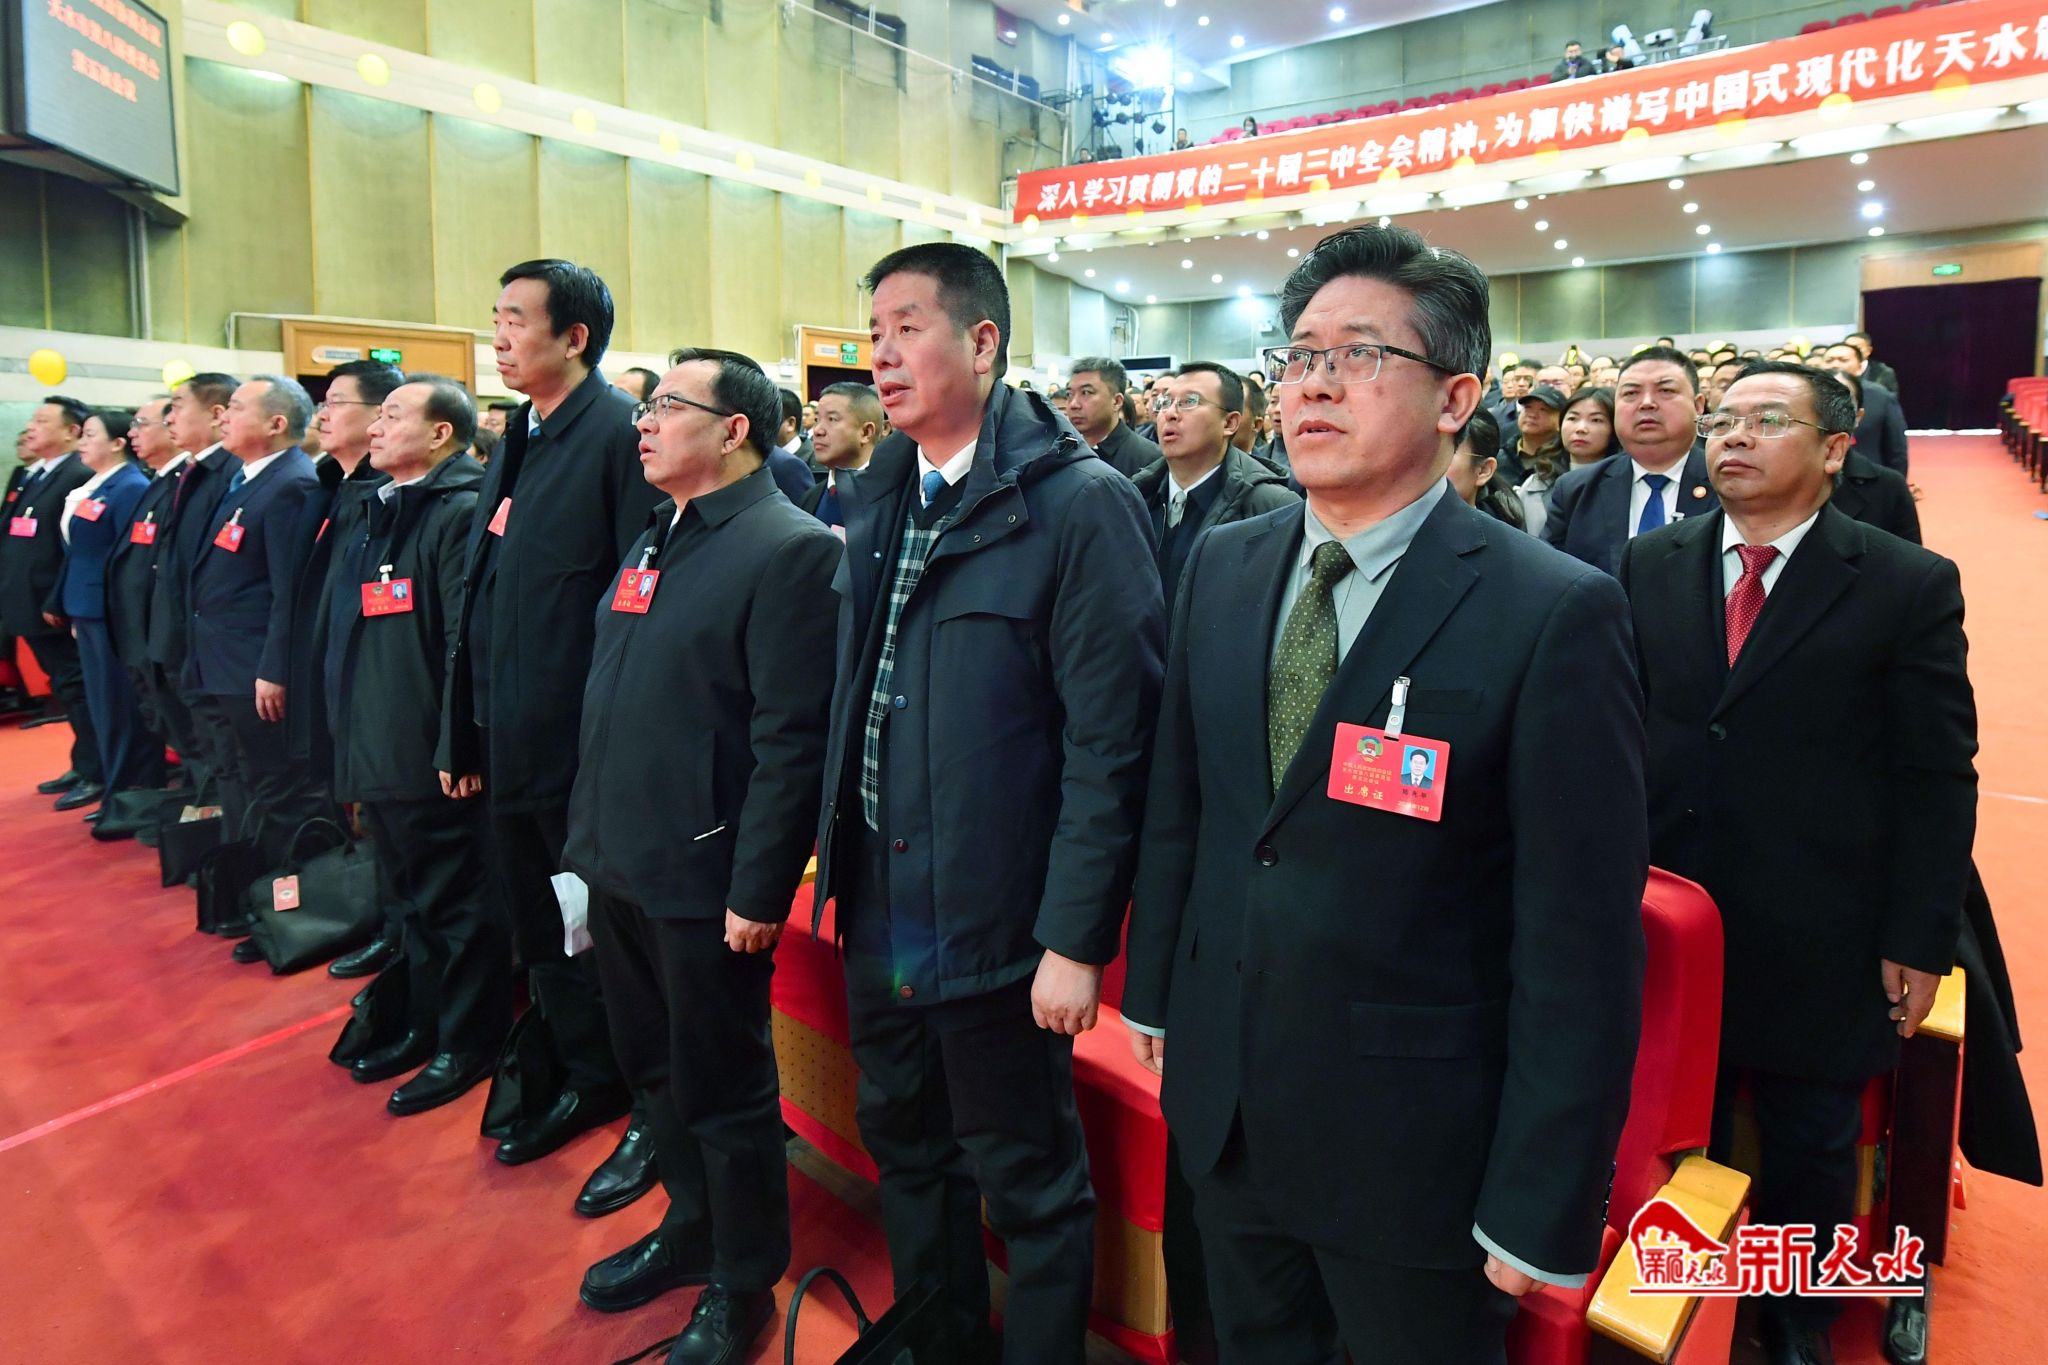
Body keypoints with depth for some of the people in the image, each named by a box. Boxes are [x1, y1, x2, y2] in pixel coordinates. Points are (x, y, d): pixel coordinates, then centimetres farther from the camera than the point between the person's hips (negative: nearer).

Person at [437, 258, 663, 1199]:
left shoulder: (620, 435, -15)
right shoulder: (519, 440, 11)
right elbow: (482, 593, 13)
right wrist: (464, 732, 14)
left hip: (591, 749, -8)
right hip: (513, 741, 9)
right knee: (539, 927, 20)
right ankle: (590, 1080, 40)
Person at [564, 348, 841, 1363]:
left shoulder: (787, 549, -15)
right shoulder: (652, 537, 12)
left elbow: (794, 741, -19)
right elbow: (606, 706, 16)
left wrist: (757, 891, -19)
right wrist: (588, 835, 15)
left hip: (705, 880, -8)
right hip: (618, 864, 8)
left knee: (723, 1090, 9)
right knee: (655, 1070, 22)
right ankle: (690, 1228, 44)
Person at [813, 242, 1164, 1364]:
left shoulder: (1080, 506, -15)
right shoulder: (877, 506, 8)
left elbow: (1109, 744, -17)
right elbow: (853, 706, 12)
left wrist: (1078, 938, -17)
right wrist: (841, 871, 10)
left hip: (995, 927, -7)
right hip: (878, 917, 7)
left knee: (1027, 1186, 11)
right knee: (904, 1148, 24)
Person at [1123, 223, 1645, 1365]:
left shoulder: (1558, 615, -18)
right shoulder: (1223, 568, 0)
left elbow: (1581, 943, -16)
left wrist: (1541, 1210, -13)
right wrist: (1154, 992, 12)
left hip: (1417, 1138, -5)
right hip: (1222, 1103, 5)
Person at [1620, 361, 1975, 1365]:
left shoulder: (1909, 586, -6)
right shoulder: (1649, 567, 2)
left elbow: (1938, 781, -6)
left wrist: (1921, 942, -8)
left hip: (1820, 943, -1)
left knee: (1809, 1152, 16)